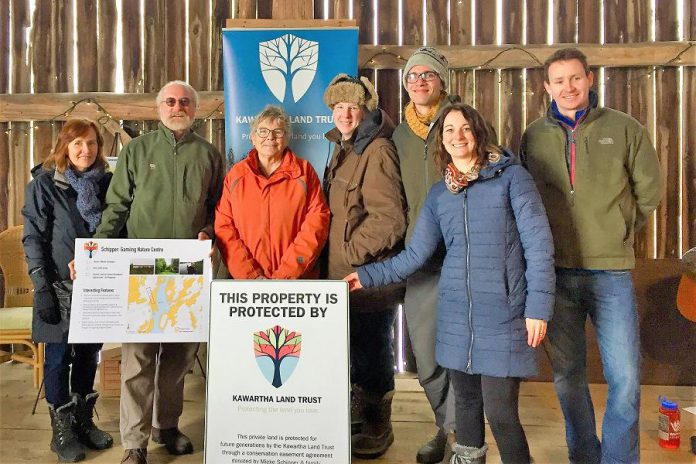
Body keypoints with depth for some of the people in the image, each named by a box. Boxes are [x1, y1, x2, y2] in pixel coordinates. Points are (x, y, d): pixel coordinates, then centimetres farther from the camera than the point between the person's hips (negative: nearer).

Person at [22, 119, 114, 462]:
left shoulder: (105, 182, 5)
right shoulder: (44, 183, -4)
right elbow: (33, 238, -7)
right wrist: (43, 288, -14)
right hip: (60, 288, -3)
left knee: (89, 355, 12)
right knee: (59, 357, 6)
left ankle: (84, 422, 27)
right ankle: (62, 431, 19)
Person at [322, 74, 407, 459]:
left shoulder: (377, 151, -15)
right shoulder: (344, 149, 15)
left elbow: (389, 219, -22)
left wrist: (350, 252, -15)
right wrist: (333, 258, 16)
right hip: (344, 275, 9)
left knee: (372, 355, 6)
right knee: (356, 353, 21)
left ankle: (377, 431, 25)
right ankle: (358, 421, 40)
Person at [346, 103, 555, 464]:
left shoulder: (511, 177, -3)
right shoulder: (438, 194, 10)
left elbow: (538, 245, -6)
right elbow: (414, 255, 10)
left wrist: (538, 307, -11)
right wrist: (368, 276, 6)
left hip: (503, 314, -4)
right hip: (455, 315, 4)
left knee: (500, 413, -5)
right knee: (466, 401, 15)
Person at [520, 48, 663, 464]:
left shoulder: (624, 129, 2)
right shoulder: (534, 137, 5)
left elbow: (649, 191, 9)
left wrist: (618, 234, 8)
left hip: (610, 272, -1)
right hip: (555, 273, 2)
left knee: (625, 376, 1)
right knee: (567, 375, 11)